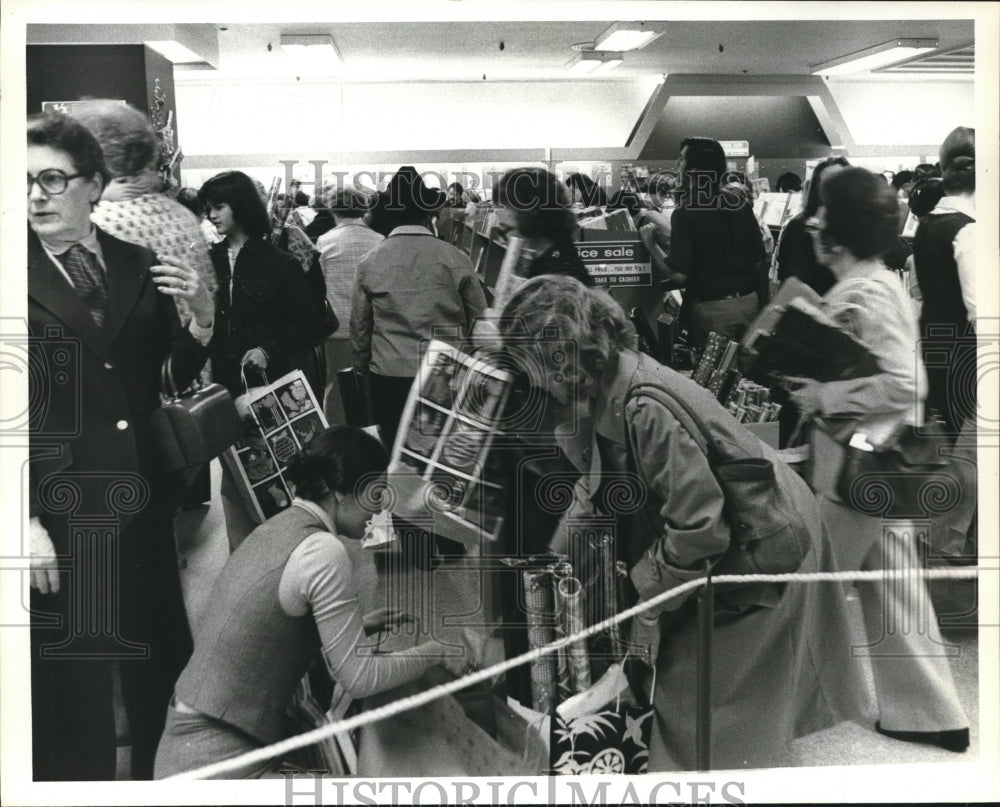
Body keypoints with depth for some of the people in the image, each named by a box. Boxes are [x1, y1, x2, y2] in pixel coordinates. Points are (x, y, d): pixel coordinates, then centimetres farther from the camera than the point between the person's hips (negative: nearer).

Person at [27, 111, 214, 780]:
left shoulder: (142, 268, 7)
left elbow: (175, 377, 10)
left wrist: (201, 321, -10)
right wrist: (23, 520, -14)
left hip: (144, 505, 4)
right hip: (59, 516, -4)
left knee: (163, 670, 13)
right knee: (72, 695, 3)